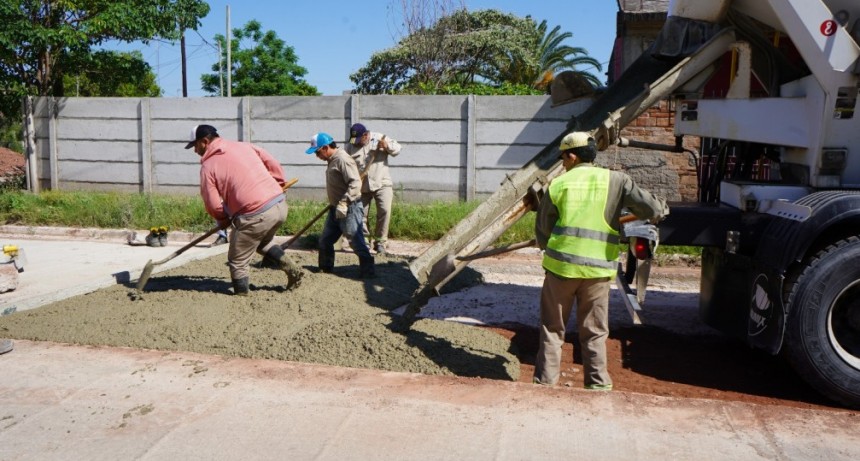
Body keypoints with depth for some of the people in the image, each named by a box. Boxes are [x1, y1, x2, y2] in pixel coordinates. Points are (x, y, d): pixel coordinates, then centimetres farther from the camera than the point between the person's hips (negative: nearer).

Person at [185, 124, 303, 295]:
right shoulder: (244, 146, 16)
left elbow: (213, 205, -3)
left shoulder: (208, 166, 0)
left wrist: (223, 220, 16)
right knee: (263, 242, 33)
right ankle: (293, 270, 25)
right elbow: (274, 165, 13)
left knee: (237, 261, 12)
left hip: (255, 215, -7)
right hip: (280, 204, 7)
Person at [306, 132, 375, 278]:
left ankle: (368, 271, 0)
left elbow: (355, 183, -26)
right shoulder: (332, 160, 13)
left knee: (356, 241, -8)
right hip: (336, 208, 11)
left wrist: (343, 203, -30)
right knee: (325, 240, 17)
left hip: (349, 209, -10)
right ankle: (325, 267, 32)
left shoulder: (343, 159, -18)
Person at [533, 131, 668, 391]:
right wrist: (662, 208, 16)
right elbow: (652, 209, -8)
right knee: (594, 332, 14)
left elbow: (542, 233, 4)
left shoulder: (558, 185, 0)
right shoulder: (615, 181, -1)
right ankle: (598, 383, 18)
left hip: (561, 265, 0)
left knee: (552, 328, 13)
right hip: (598, 270, 0)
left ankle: (545, 380, 18)